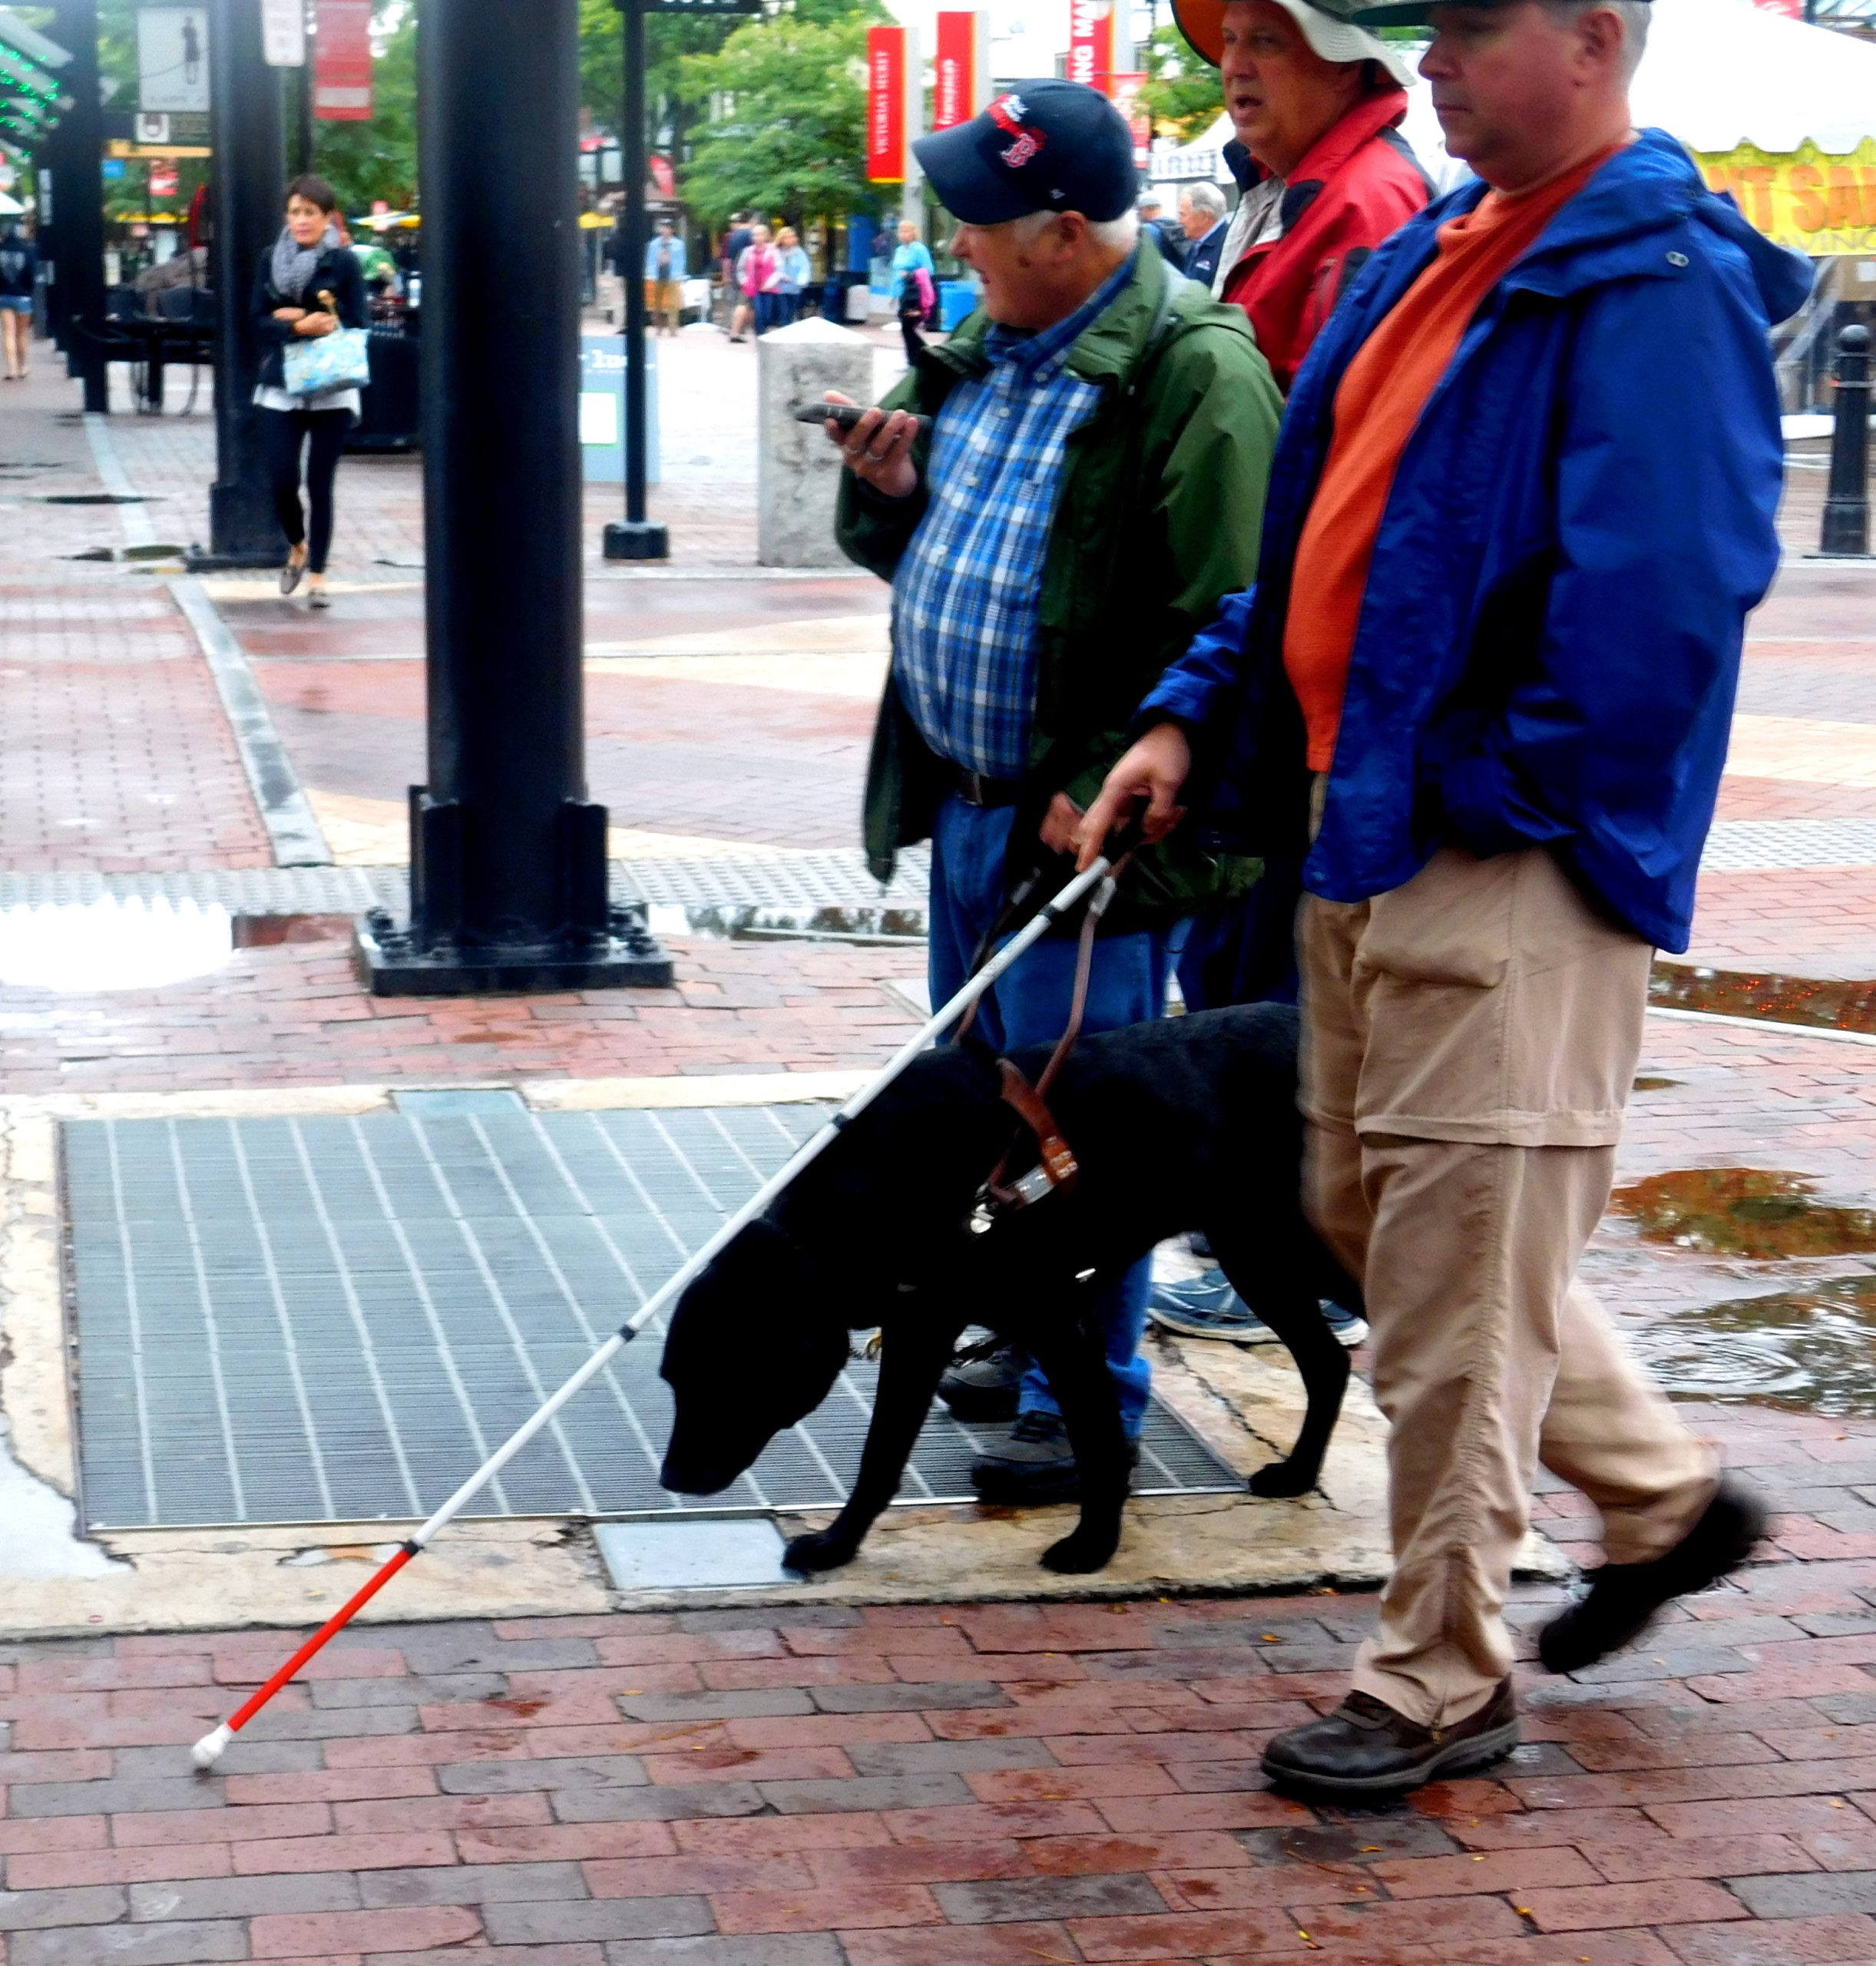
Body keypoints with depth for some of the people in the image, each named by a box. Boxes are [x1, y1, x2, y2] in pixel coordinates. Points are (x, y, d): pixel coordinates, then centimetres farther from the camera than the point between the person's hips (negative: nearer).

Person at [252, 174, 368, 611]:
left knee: (320, 484, 0)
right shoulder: (272, 259, 6)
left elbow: (356, 327, -4)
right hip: (281, 386, 2)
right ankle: (297, 547, 27)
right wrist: (299, 327, -16)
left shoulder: (344, 261, -2)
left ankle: (317, 574, 12)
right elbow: (260, 321, 4)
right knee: (282, 480, -3)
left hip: (332, 389, -2)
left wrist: (293, 318, -11)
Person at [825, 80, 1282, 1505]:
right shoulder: (986, 347, 11)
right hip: (966, 798, 9)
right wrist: (890, 492, 0)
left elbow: (1219, 628, -21)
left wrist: (1104, 796, -24)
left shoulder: (1195, 371, -17)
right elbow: (908, 550, 23)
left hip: (1085, 819, -9)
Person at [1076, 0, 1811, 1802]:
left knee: (1455, 1274, -3)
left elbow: (1658, 594, -23)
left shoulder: (1659, 283, -16)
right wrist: (1192, 714, 10)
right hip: (1367, 829, 10)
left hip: (1513, 860, -10)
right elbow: (1319, 521, 19)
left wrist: (1485, 791, -17)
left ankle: (1440, 1676, 12)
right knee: (1374, 1215, 18)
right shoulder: (1438, 250, 14)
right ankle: (1665, 1496, 34)